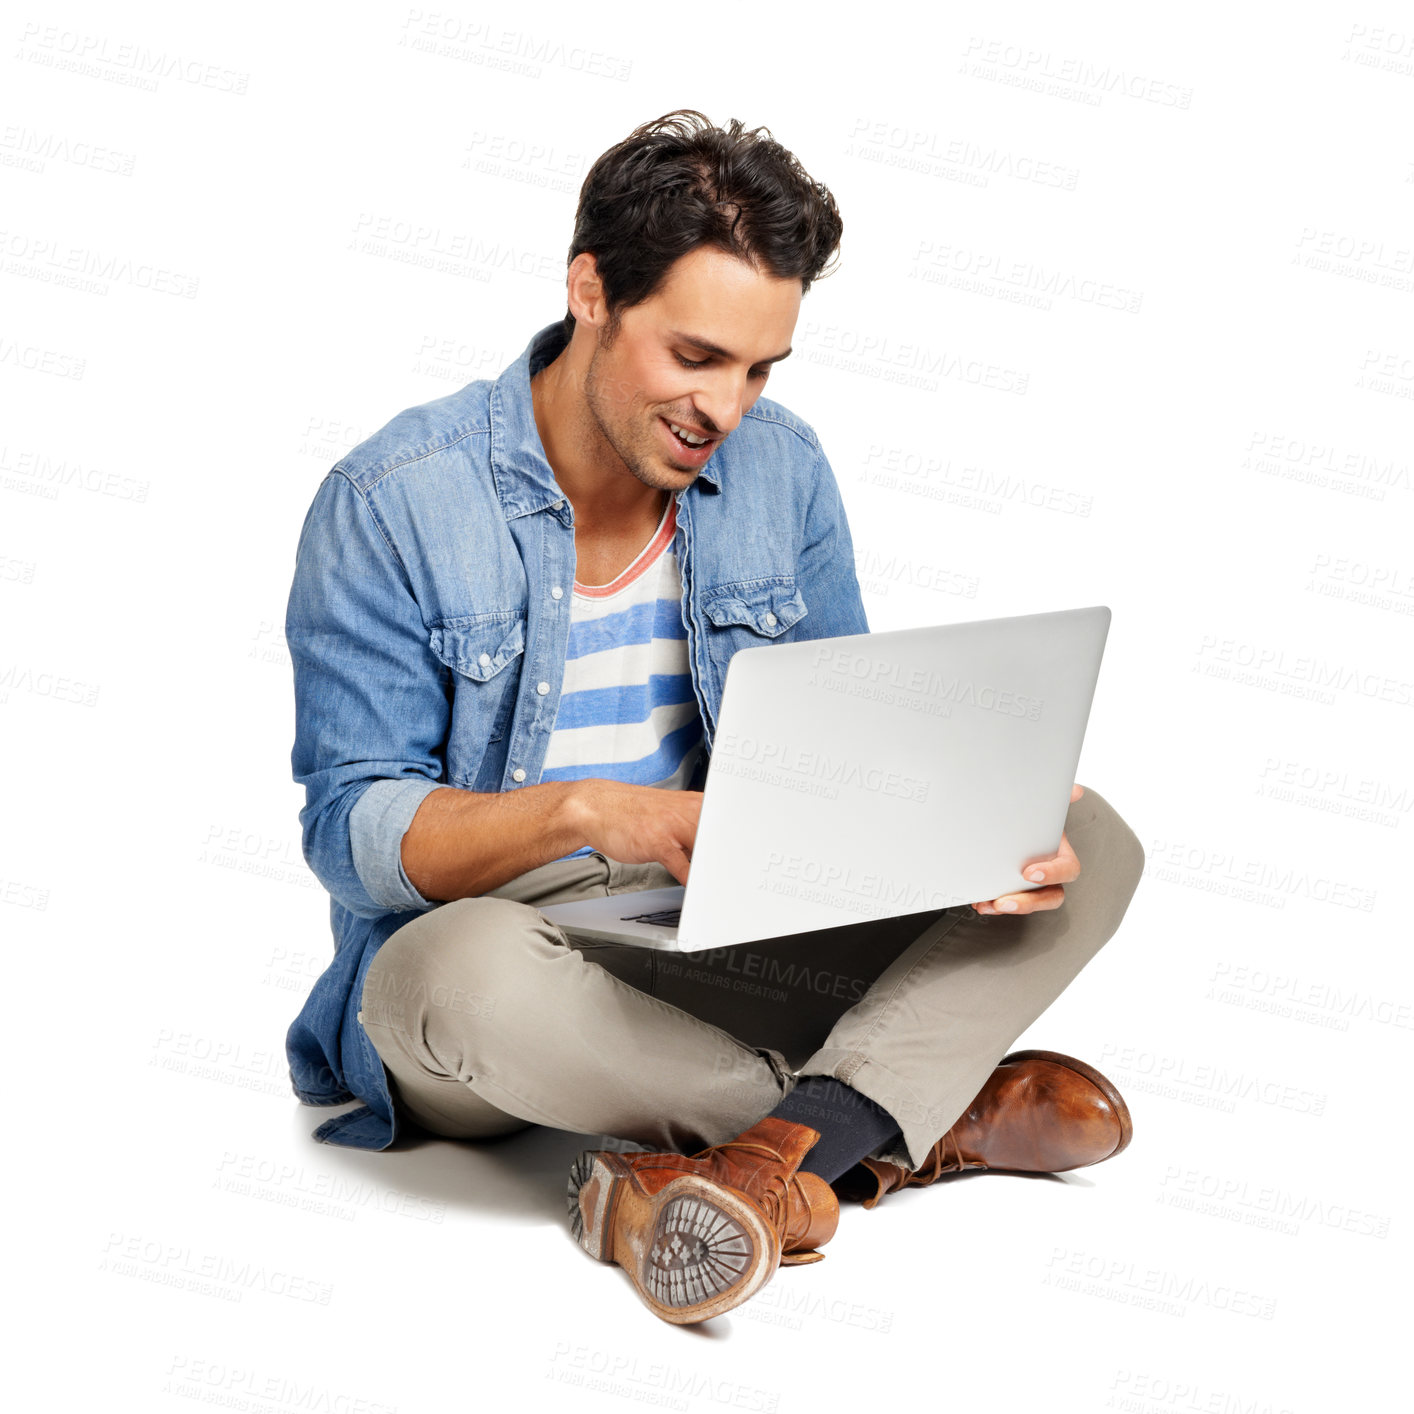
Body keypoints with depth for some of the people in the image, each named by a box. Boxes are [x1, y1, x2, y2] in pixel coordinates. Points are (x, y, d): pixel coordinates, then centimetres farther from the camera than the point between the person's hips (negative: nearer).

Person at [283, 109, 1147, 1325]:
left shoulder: (780, 467, 2)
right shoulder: (392, 502, -12)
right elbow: (352, 829, -14)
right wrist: (586, 815, -32)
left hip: (734, 947, 4)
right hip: (514, 945, -4)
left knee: (1092, 841, -12)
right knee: (469, 971, -42)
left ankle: (783, 1158, -35)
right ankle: (928, 1114, -22)